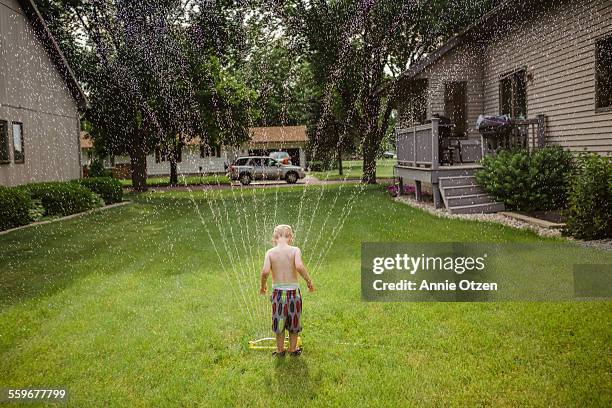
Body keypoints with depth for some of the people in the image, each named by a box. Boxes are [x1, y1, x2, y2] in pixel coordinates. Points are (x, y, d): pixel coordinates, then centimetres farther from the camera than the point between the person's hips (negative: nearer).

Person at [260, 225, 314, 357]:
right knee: (294, 321, 17)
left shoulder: (270, 252, -4)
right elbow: (299, 266, -24)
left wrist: (263, 285, 3)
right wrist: (308, 280, -11)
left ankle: (280, 350, 26)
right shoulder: (295, 250, -8)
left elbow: (265, 271, -15)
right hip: (293, 290, -1)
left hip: (278, 291, 1)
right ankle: (293, 349, 30)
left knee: (279, 321, 15)